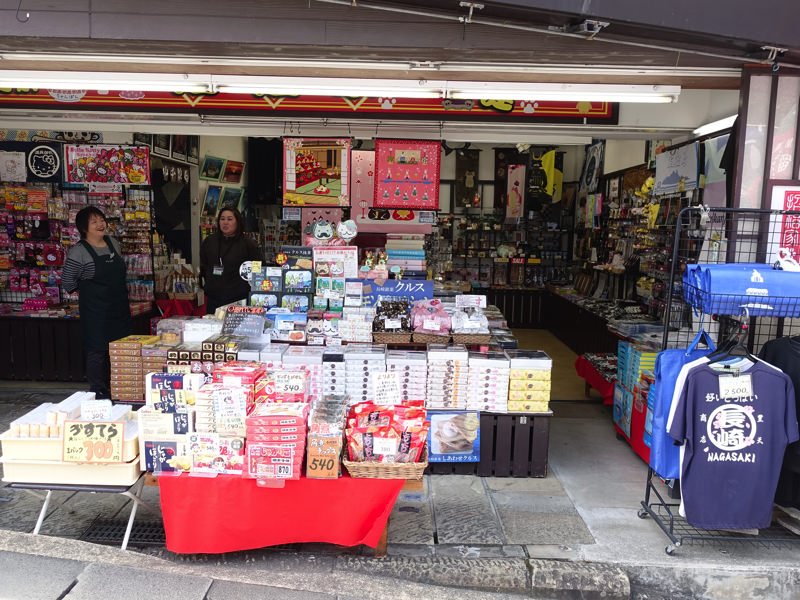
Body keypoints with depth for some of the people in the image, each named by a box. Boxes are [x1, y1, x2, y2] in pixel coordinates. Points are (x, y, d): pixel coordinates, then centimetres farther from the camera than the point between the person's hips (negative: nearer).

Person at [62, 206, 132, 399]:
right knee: (98, 351, -1)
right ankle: (99, 392, 10)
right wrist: (88, 293, 2)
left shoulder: (113, 243, 8)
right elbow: (68, 282, -7)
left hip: (120, 307, 7)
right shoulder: (78, 251, -12)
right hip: (95, 311, -6)